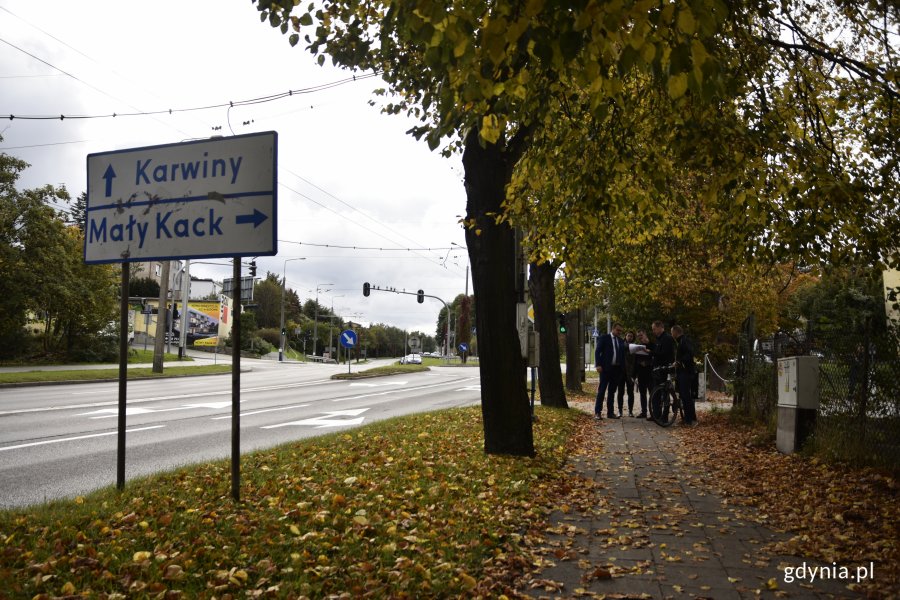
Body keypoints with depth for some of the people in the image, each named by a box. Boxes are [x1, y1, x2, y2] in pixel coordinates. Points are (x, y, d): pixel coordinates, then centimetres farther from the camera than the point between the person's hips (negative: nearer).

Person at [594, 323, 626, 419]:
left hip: (617, 369, 5)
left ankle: (610, 412, 14)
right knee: (601, 390, -5)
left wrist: (623, 367, 2)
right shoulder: (604, 338, 1)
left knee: (612, 391, 10)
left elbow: (623, 353, 15)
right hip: (606, 368, -5)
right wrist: (598, 365, -13)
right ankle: (597, 412, -3)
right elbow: (597, 352, -3)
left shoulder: (621, 341, 16)